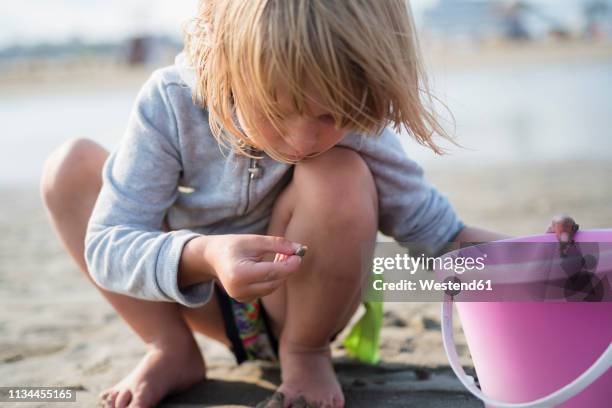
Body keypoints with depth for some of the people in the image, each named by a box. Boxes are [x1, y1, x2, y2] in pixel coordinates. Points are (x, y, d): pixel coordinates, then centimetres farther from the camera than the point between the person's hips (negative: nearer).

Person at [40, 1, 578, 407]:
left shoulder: (354, 130, -26)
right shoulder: (171, 105, -26)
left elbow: (444, 234, -18)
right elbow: (105, 246, -28)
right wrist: (203, 256, -49)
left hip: (300, 305, -1)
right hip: (201, 299, 2)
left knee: (339, 178, -34)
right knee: (72, 166, -14)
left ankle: (306, 353, -7)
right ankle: (173, 351, -5)